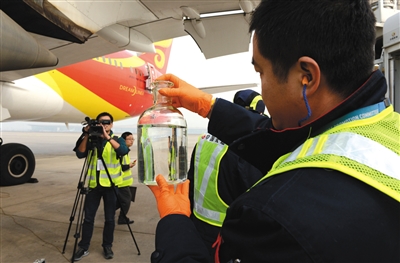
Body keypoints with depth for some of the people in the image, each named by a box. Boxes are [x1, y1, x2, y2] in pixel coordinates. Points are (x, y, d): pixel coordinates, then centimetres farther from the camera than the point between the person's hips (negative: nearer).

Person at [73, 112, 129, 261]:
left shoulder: (117, 139, 1)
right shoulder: (91, 140, 8)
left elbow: (123, 151, -21)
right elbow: (80, 154, -6)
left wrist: (107, 137, -28)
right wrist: (86, 136, -14)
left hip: (110, 184, -2)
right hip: (93, 184, 2)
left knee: (109, 218, 7)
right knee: (88, 218, 7)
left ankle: (107, 246, 22)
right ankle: (83, 247, 21)